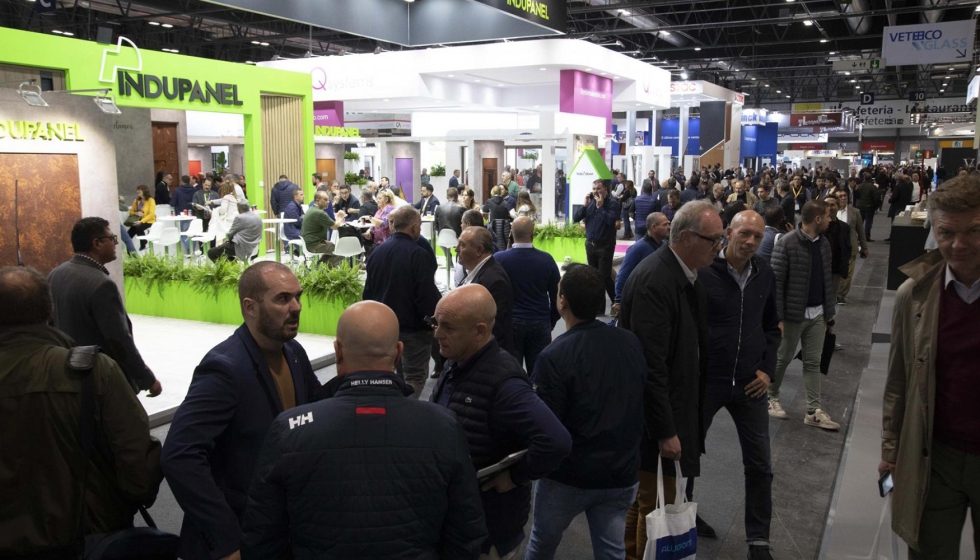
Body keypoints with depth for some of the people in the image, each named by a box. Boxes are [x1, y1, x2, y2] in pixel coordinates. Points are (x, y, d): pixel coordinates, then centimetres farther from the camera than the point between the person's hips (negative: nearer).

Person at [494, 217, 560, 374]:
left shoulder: (498, 259, -9)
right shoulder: (546, 260, -6)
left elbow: (491, 294, -1)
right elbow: (556, 295, 3)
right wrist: (552, 321, 18)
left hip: (508, 323, 0)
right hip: (540, 323, 1)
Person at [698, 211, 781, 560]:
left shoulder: (765, 275, 2)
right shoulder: (703, 272, -13)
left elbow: (771, 326, 14)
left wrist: (768, 369, 4)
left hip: (750, 385, 4)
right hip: (706, 381, -4)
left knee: (759, 466, 9)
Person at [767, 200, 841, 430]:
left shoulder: (824, 243, 7)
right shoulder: (787, 243, -15)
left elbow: (828, 280, 12)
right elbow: (776, 281, -16)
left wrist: (830, 312, 11)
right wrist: (777, 318, -18)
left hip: (817, 314, 6)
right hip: (793, 314, -6)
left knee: (813, 362, 9)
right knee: (782, 358, 9)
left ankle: (814, 411, 14)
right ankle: (771, 397, 29)